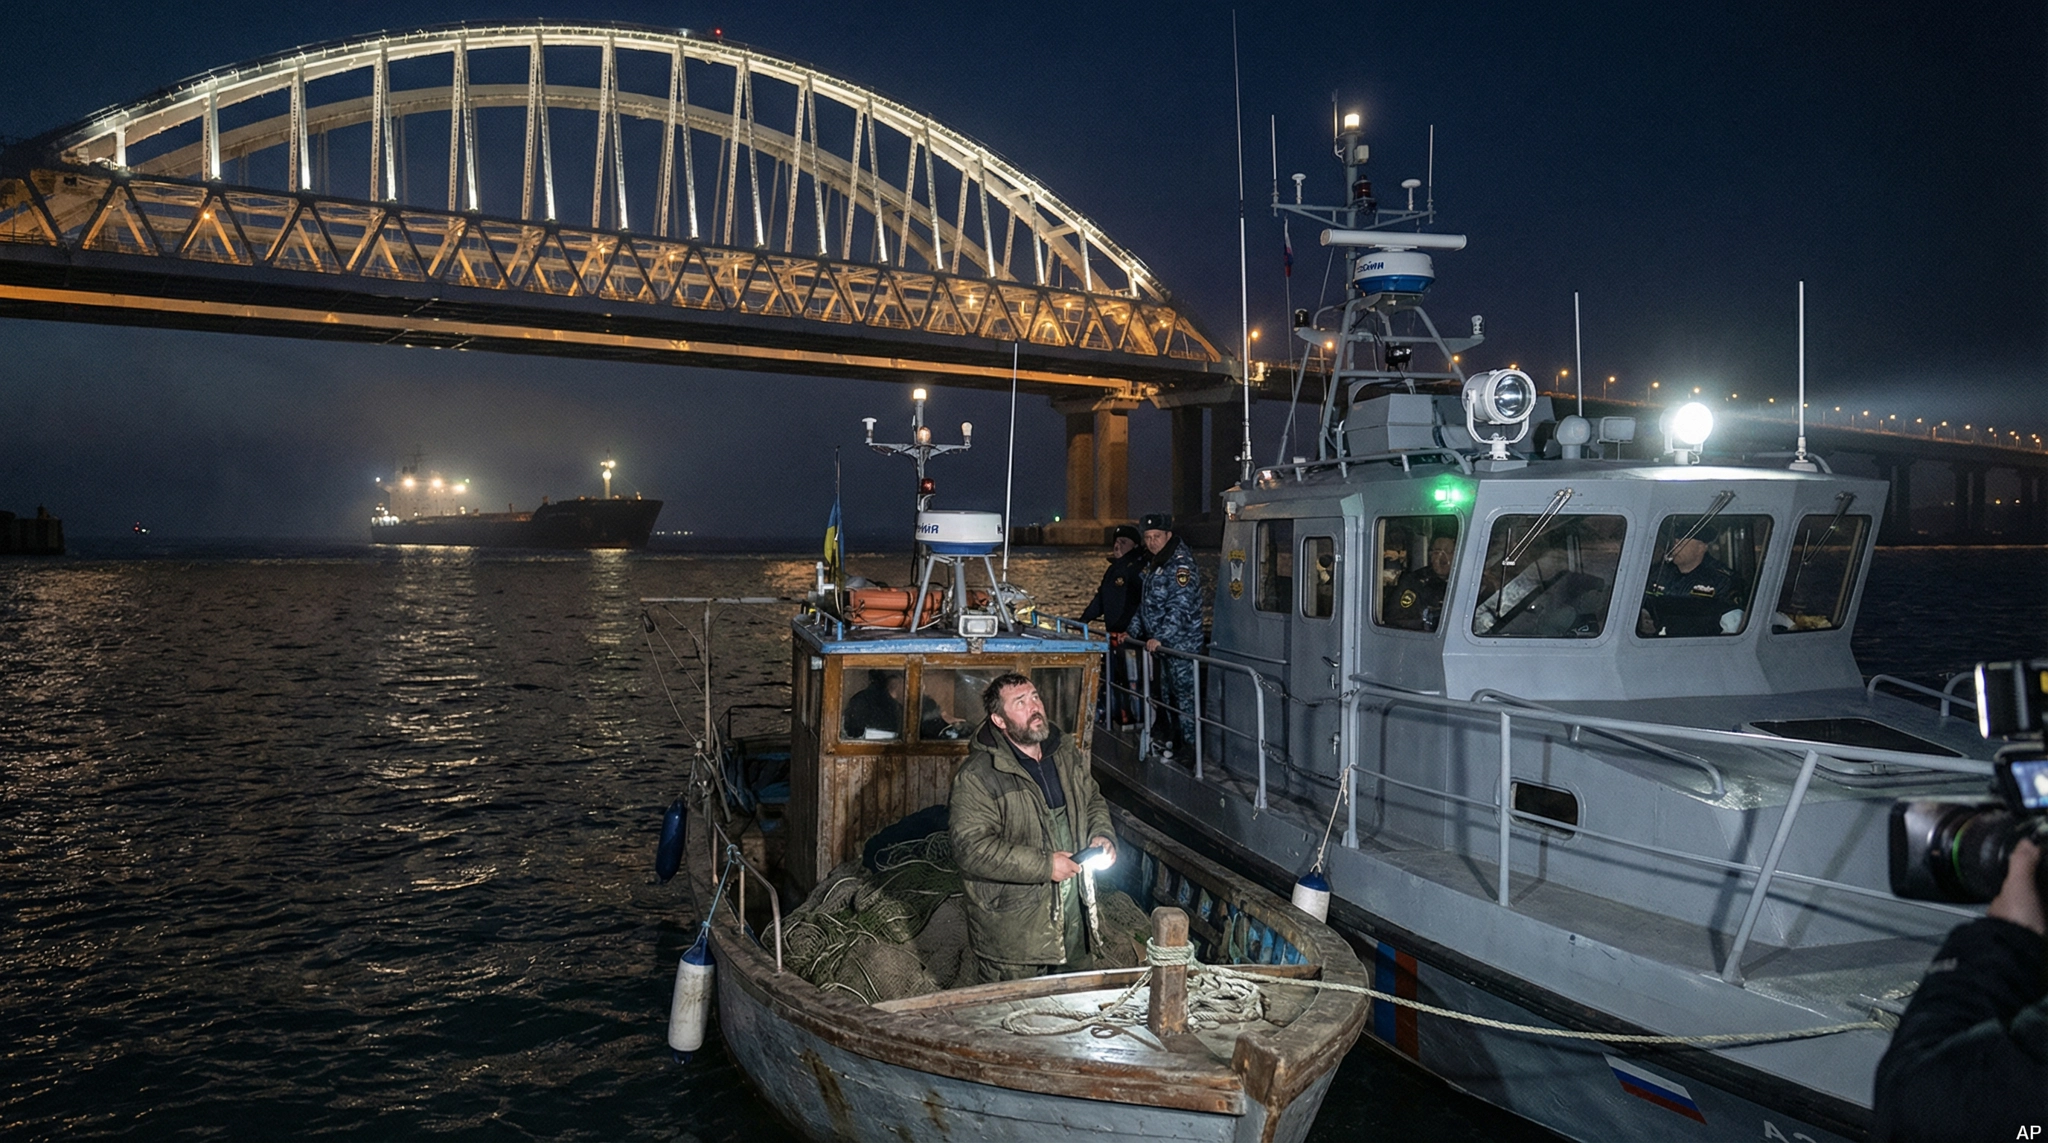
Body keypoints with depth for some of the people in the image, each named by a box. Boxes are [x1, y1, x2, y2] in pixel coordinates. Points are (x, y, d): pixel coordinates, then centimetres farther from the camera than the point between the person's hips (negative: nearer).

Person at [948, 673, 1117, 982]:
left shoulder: (1066, 753, 4)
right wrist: (1044, 865, -25)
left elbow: (1093, 799, 20)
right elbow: (972, 849, -26)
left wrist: (1102, 834, -1)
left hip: (1071, 918, 6)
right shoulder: (976, 775, -19)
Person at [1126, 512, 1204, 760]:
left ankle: (1190, 745, 0)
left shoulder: (1181, 564, -16)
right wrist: (1132, 631, 17)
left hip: (1181, 644, -10)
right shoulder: (1153, 563, 14)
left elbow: (1180, 607, -25)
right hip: (1161, 643, 10)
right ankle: (1173, 741, 28)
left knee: (1185, 693, -5)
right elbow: (1146, 604, 22)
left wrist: (1160, 637, -29)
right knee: (1167, 693, 17)